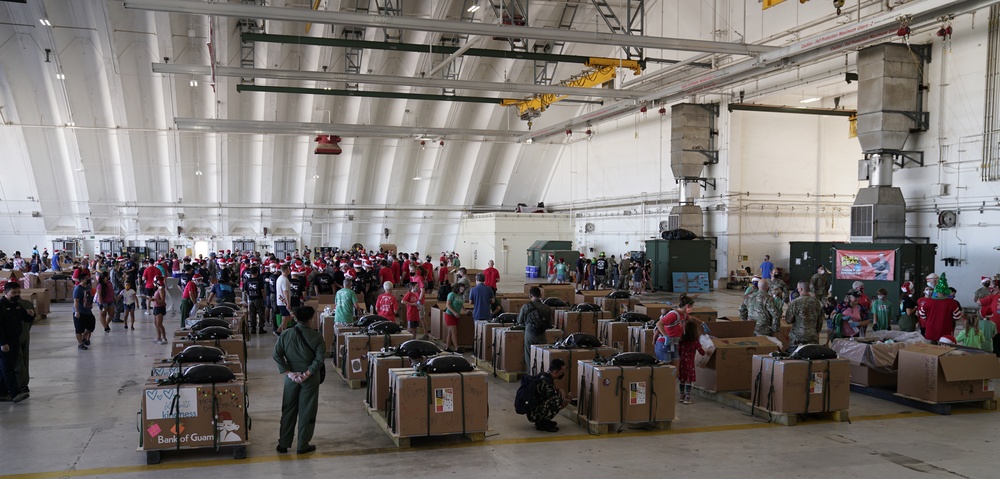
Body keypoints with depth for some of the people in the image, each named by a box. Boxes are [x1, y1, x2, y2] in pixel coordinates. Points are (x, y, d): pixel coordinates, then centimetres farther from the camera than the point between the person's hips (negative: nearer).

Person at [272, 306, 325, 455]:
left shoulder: (285, 334, -4)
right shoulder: (316, 336, -9)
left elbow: (277, 355, -7)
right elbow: (320, 358, -16)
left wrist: (289, 373, -8)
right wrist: (307, 374, -12)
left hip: (291, 377, 2)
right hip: (310, 379, -2)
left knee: (288, 411, 13)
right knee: (307, 412, 7)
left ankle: (283, 444, 19)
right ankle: (303, 446, 13)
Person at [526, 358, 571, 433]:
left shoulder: (544, 376, 5)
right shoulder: (545, 382, -25)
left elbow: (552, 391, 24)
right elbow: (555, 401, -24)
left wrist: (560, 391, 4)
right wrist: (568, 400, -5)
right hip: (534, 414, -10)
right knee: (557, 401, -29)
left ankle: (543, 420, 12)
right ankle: (542, 424, -11)